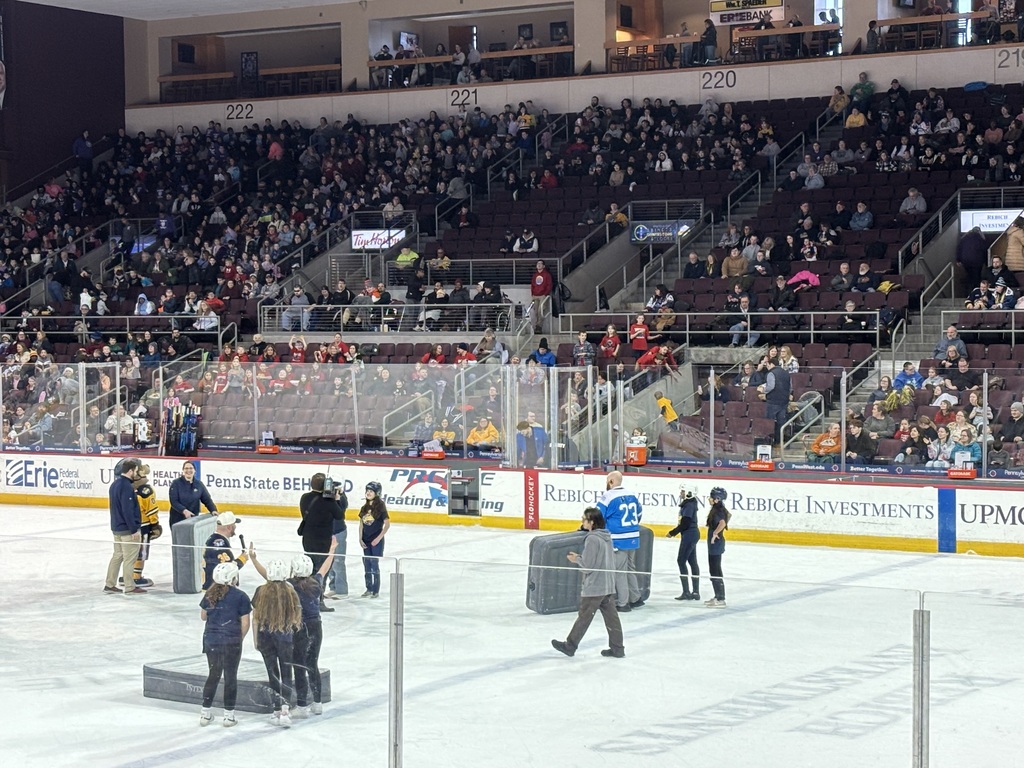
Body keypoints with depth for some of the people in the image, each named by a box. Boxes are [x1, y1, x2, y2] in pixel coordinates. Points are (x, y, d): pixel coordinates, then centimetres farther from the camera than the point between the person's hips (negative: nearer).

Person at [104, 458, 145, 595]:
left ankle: (109, 584, 19)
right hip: (128, 529, -9)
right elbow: (128, 510, -23)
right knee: (130, 558, -2)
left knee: (117, 555, 16)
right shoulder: (126, 487, -20)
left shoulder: (115, 484, 10)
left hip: (116, 527, 9)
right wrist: (134, 530, -20)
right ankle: (130, 587, 3)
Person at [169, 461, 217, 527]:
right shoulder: (176, 483, -8)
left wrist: (213, 510, -16)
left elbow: (207, 499, 1)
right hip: (177, 520, -3)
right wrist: (184, 510, -28)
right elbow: (174, 501, -14)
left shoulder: (199, 484, 2)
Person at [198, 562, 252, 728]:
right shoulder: (240, 596, -10)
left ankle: (205, 712, 18)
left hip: (211, 640, 4)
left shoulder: (210, 594, 2)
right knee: (230, 676, 7)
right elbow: (245, 623, -8)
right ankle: (228, 714, 11)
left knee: (214, 674, 16)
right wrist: (240, 639, 7)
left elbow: (203, 616, 14)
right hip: (231, 642, -4)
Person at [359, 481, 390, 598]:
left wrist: (379, 538, -15)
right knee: (366, 564, 9)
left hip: (377, 541, -6)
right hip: (366, 541, 6)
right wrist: (360, 539, 3)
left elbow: (387, 524, -12)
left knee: (374, 564, -5)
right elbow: (361, 524, 12)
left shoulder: (380, 507, -9)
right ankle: (369, 589, 19)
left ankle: (376, 590, 2)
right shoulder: (365, 508, 8)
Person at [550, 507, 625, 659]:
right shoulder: (606, 537, 9)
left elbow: (587, 565, -19)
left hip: (593, 587, -8)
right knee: (611, 617, 8)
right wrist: (580, 557, 14)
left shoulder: (592, 539, -18)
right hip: (608, 585, 8)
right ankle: (617, 648, 10)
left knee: (584, 617, 3)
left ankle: (570, 646, 14)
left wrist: (577, 559, 1)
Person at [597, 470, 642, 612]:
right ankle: (635, 598, 25)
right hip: (633, 538, 7)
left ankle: (622, 603, 3)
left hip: (619, 540, -7)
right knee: (630, 568, 19)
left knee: (620, 571, 0)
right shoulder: (631, 495, 9)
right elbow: (639, 512, 22)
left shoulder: (608, 496, -13)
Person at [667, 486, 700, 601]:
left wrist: (672, 533, -14)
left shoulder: (689, 505, -18)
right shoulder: (687, 503, 13)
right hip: (692, 534, 10)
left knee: (681, 560, -8)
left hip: (689, 534, -10)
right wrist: (674, 532, 11)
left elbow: (685, 523, -22)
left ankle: (686, 592, -8)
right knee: (692, 561, 12)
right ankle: (695, 592, 16)